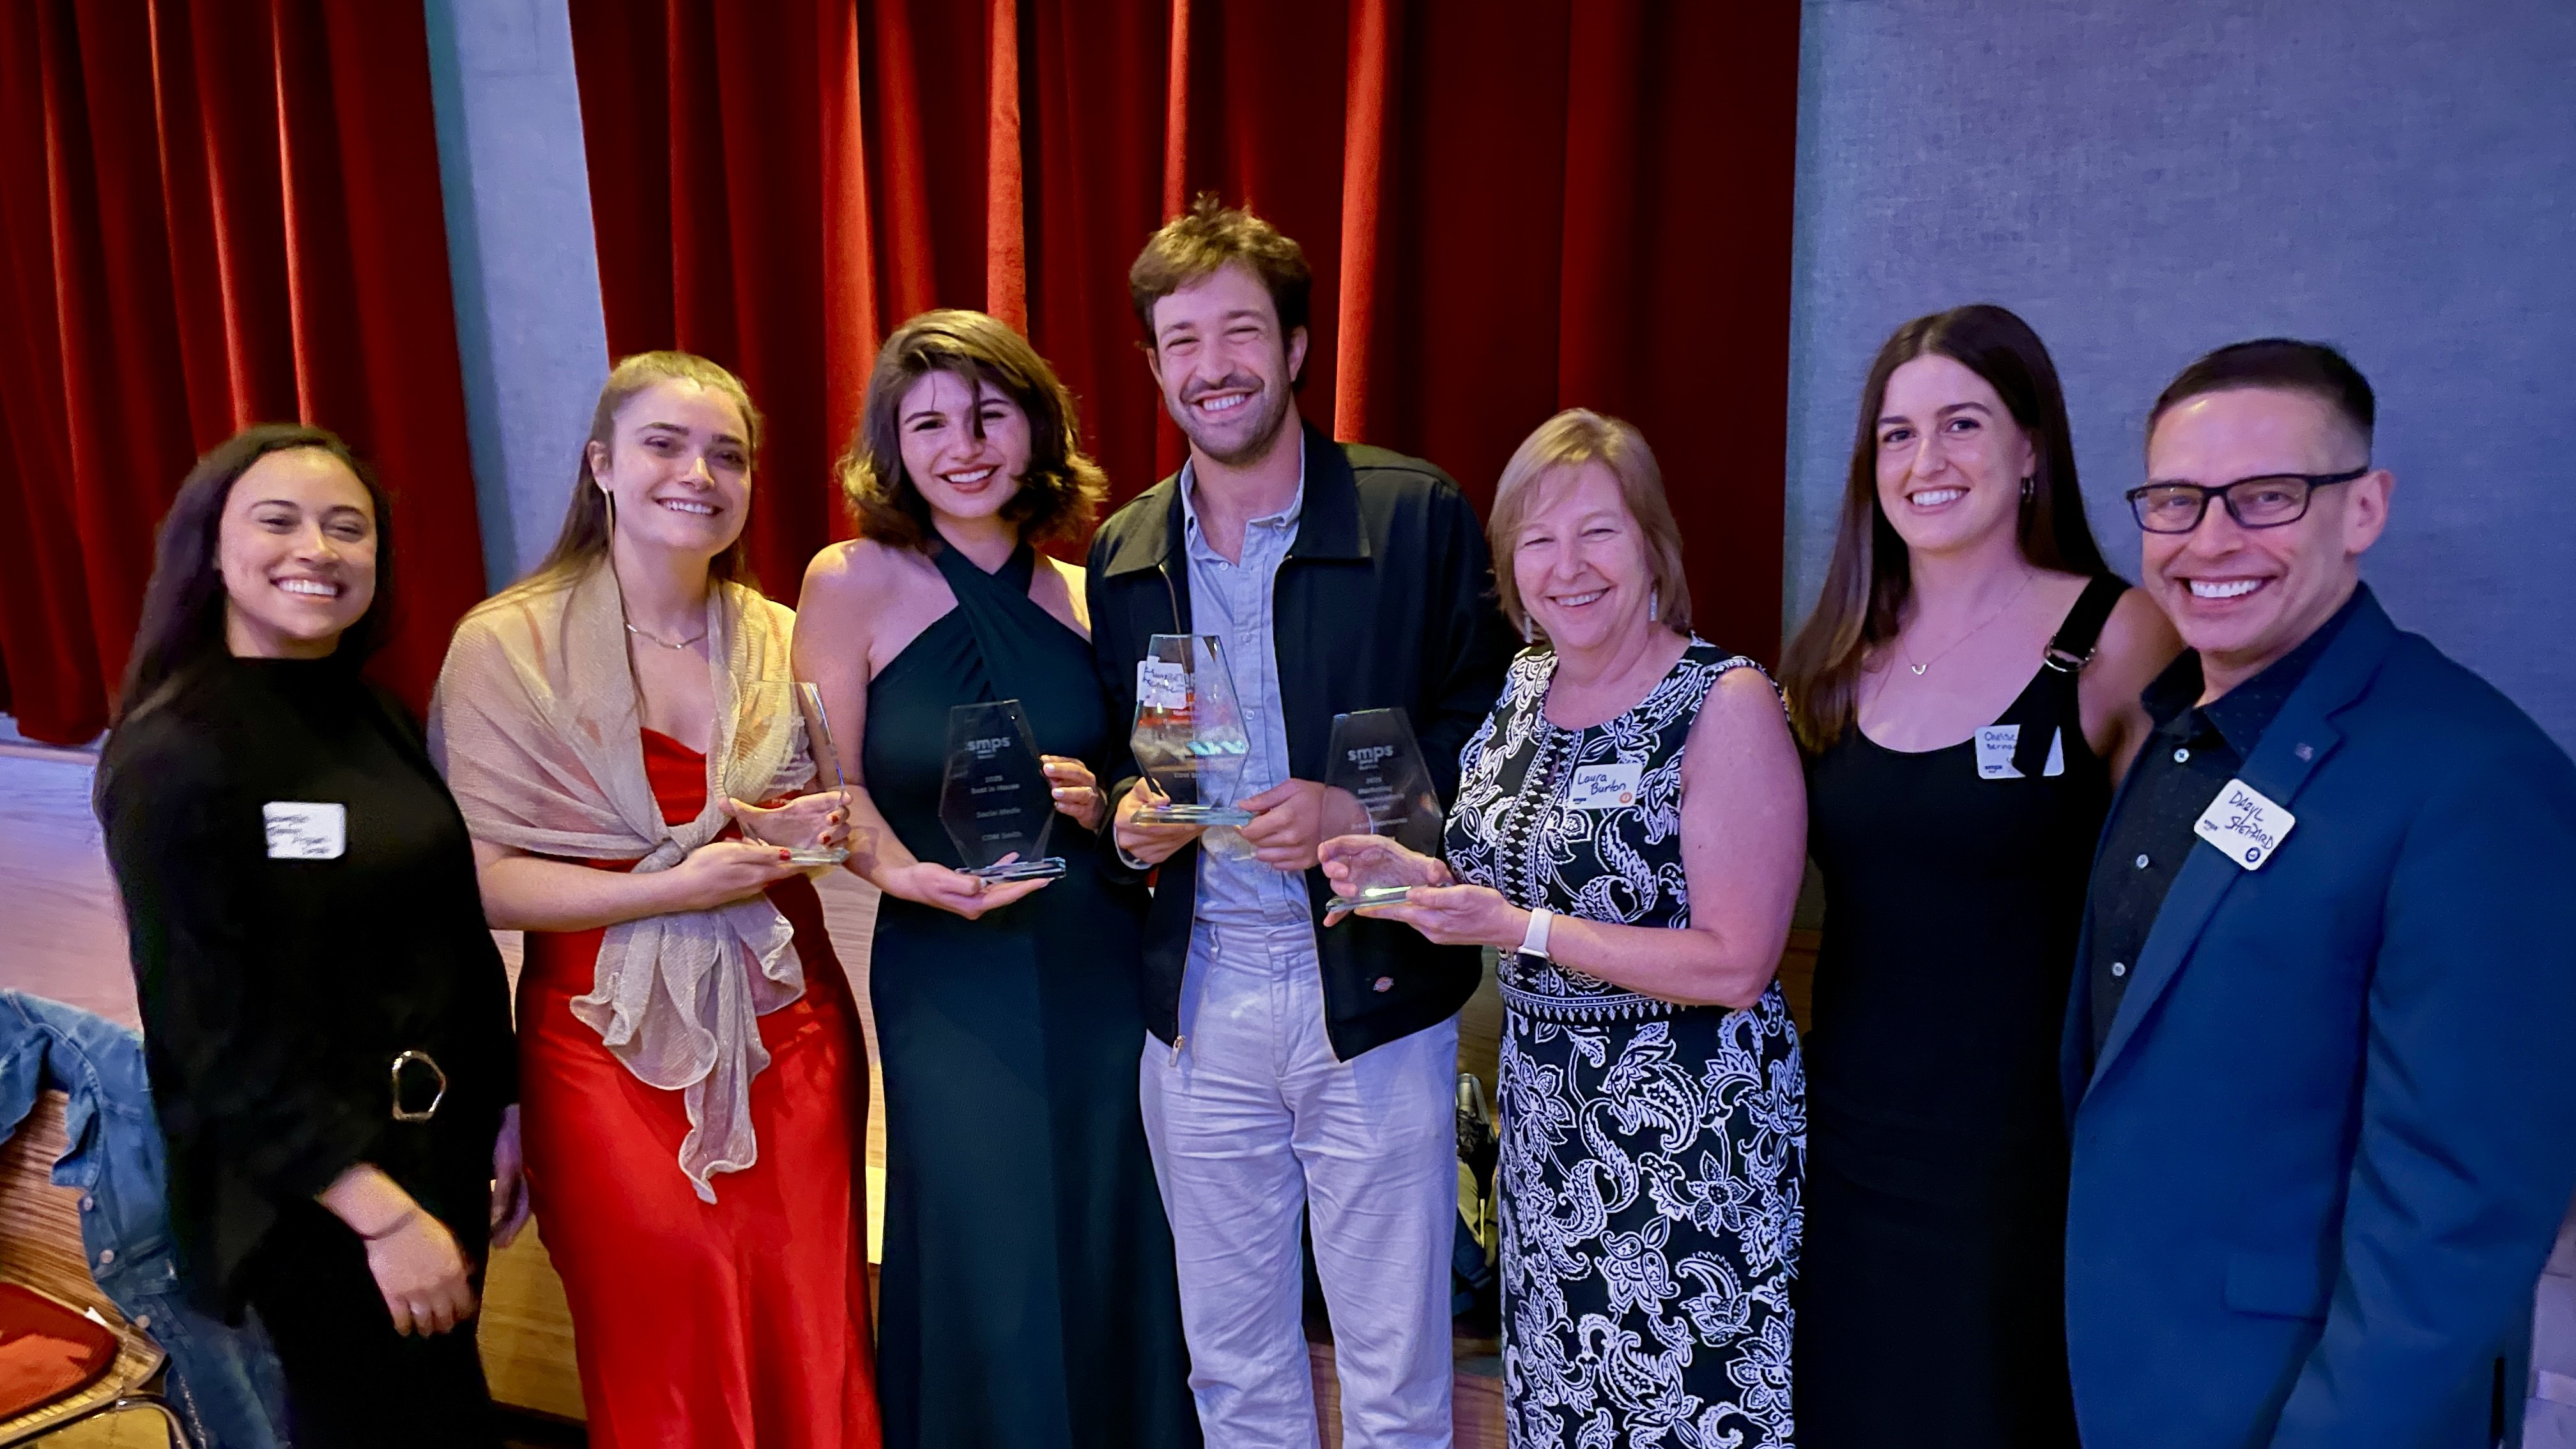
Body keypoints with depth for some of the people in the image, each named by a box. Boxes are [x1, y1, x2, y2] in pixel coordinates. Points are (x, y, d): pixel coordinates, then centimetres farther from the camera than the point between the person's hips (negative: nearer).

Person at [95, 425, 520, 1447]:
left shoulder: (385, 721, 5)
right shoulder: (174, 759, -16)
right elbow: (214, 1028, -18)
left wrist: (504, 1109, 10)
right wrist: (381, 1210, -19)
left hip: (443, 1147, 7)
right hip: (309, 1186, -6)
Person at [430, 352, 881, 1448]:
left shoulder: (781, 638, 6)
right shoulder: (507, 645, -4)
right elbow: (479, 877, -10)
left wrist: (795, 828, -6)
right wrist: (672, 887, -18)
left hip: (786, 1025, 3)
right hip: (610, 1041, -2)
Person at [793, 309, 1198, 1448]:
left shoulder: (1086, 596, 4)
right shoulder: (852, 582, -5)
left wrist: (1097, 804, -9)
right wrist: (914, 875, -22)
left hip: (1103, 969, 3)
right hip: (950, 979, -3)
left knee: (1114, 1261, 13)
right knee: (986, 1280, 7)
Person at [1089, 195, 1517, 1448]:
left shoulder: (1417, 514, -7)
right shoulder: (1122, 551, 6)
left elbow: (1493, 718, -4)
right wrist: (1125, 808, -7)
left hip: (1371, 988, -3)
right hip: (1198, 1001, 4)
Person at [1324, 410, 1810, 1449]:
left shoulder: (1727, 703, -16)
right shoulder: (1523, 685, 4)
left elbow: (1736, 965, -19)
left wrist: (1521, 928, -21)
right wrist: (1424, 878, -4)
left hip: (1689, 1134, -6)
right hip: (1546, 1118, 6)